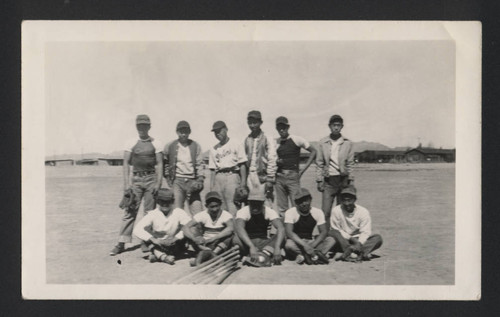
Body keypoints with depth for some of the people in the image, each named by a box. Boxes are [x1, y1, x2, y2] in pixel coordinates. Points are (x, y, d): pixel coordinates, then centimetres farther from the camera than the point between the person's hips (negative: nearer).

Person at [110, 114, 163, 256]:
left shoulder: (155, 144, 4)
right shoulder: (132, 144, 6)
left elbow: (159, 164, 1)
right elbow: (126, 163, 3)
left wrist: (158, 182, -8)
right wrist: (126, 183, -6)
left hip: (151, 178, 0)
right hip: (136, 178, 1)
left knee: (150, 211, 2)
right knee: (130, 211, -3)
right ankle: (121, 243, -3)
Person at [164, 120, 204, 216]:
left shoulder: (195, 146, 9)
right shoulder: (170, 146, 7)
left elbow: (199, 164, 6)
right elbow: (164, 162, 18)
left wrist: (200, 179, -6)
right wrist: (167, 176, 9)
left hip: (192, 181, 1)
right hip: (177, 181, -1)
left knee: (198, 212, -7)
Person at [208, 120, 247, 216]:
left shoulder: (236, 145, 9)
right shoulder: (213, 149, 19)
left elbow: (242, 164, 3)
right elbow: (212, 169, 15)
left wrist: (243, 182, -6)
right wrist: (211, 185, 5)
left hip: (232, 175, -4)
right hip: (218, 178, 4)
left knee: (232, 204, -14)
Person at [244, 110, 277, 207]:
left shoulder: (267, 139, -1)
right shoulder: (247, 140, 12)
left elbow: (272, 160, -4)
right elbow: (244, 160, 14)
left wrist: (270, 180, -10)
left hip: (263, 176, -4)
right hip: (250, 176, 4)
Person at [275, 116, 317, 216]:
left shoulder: (296, 140, -1)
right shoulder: (275, 142, 10)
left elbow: (313, 151, 2)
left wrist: (304, 168, -4)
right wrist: (276, 162, -5)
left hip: (293, 175, -4)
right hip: (279, 176, 4)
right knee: (281, 208, 6)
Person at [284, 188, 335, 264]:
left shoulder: (318, 212, -1)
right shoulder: (290, 212, -11)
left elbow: (324, 232, -8)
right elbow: (289, 232, -23)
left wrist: (312, 246, -25)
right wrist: (304, 245, -35)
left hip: (310, 242, 4)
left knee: (331, 240, -21)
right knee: (289, 245, -38)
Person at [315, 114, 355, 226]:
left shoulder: (347, 143, 5)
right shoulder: (322, 143, 4)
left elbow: (350, 164, 7)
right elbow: (319, 164, 6)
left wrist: (351, 181, 2)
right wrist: (319, 181, 0)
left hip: (343, 179, 1)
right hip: (328, 180, 0)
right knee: (325, 212, -5)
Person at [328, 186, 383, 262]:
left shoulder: (363, 211, -4)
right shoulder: (336, 210, -5)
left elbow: (365, 232, -10)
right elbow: (335, 230, -8)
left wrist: (359, 243, -30)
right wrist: (350, 238, -20)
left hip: (360, 240, 1)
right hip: (343, 241, -1)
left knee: (378, 238, -24)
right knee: (331, 233, -30)